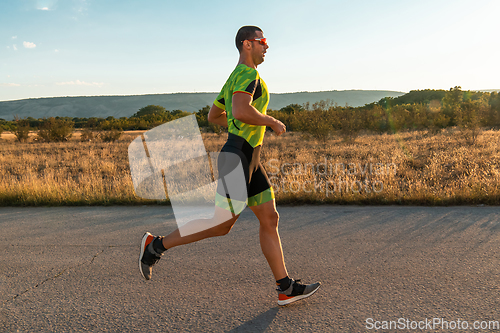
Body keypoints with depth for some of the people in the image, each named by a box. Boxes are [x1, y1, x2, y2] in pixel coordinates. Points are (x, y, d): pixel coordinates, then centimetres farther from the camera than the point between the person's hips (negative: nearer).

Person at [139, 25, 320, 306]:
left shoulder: (234, 78, 23)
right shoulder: (248, 73, -8)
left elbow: (213, 116, 28)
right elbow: (240, 111, -27)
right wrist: (273, 122, -12)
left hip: (250, 159, 10)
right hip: (239, 154, -10)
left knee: (270, 219, 6)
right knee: (223, 223, -7)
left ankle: (286, 289, 12)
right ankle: (158, 245, 8)